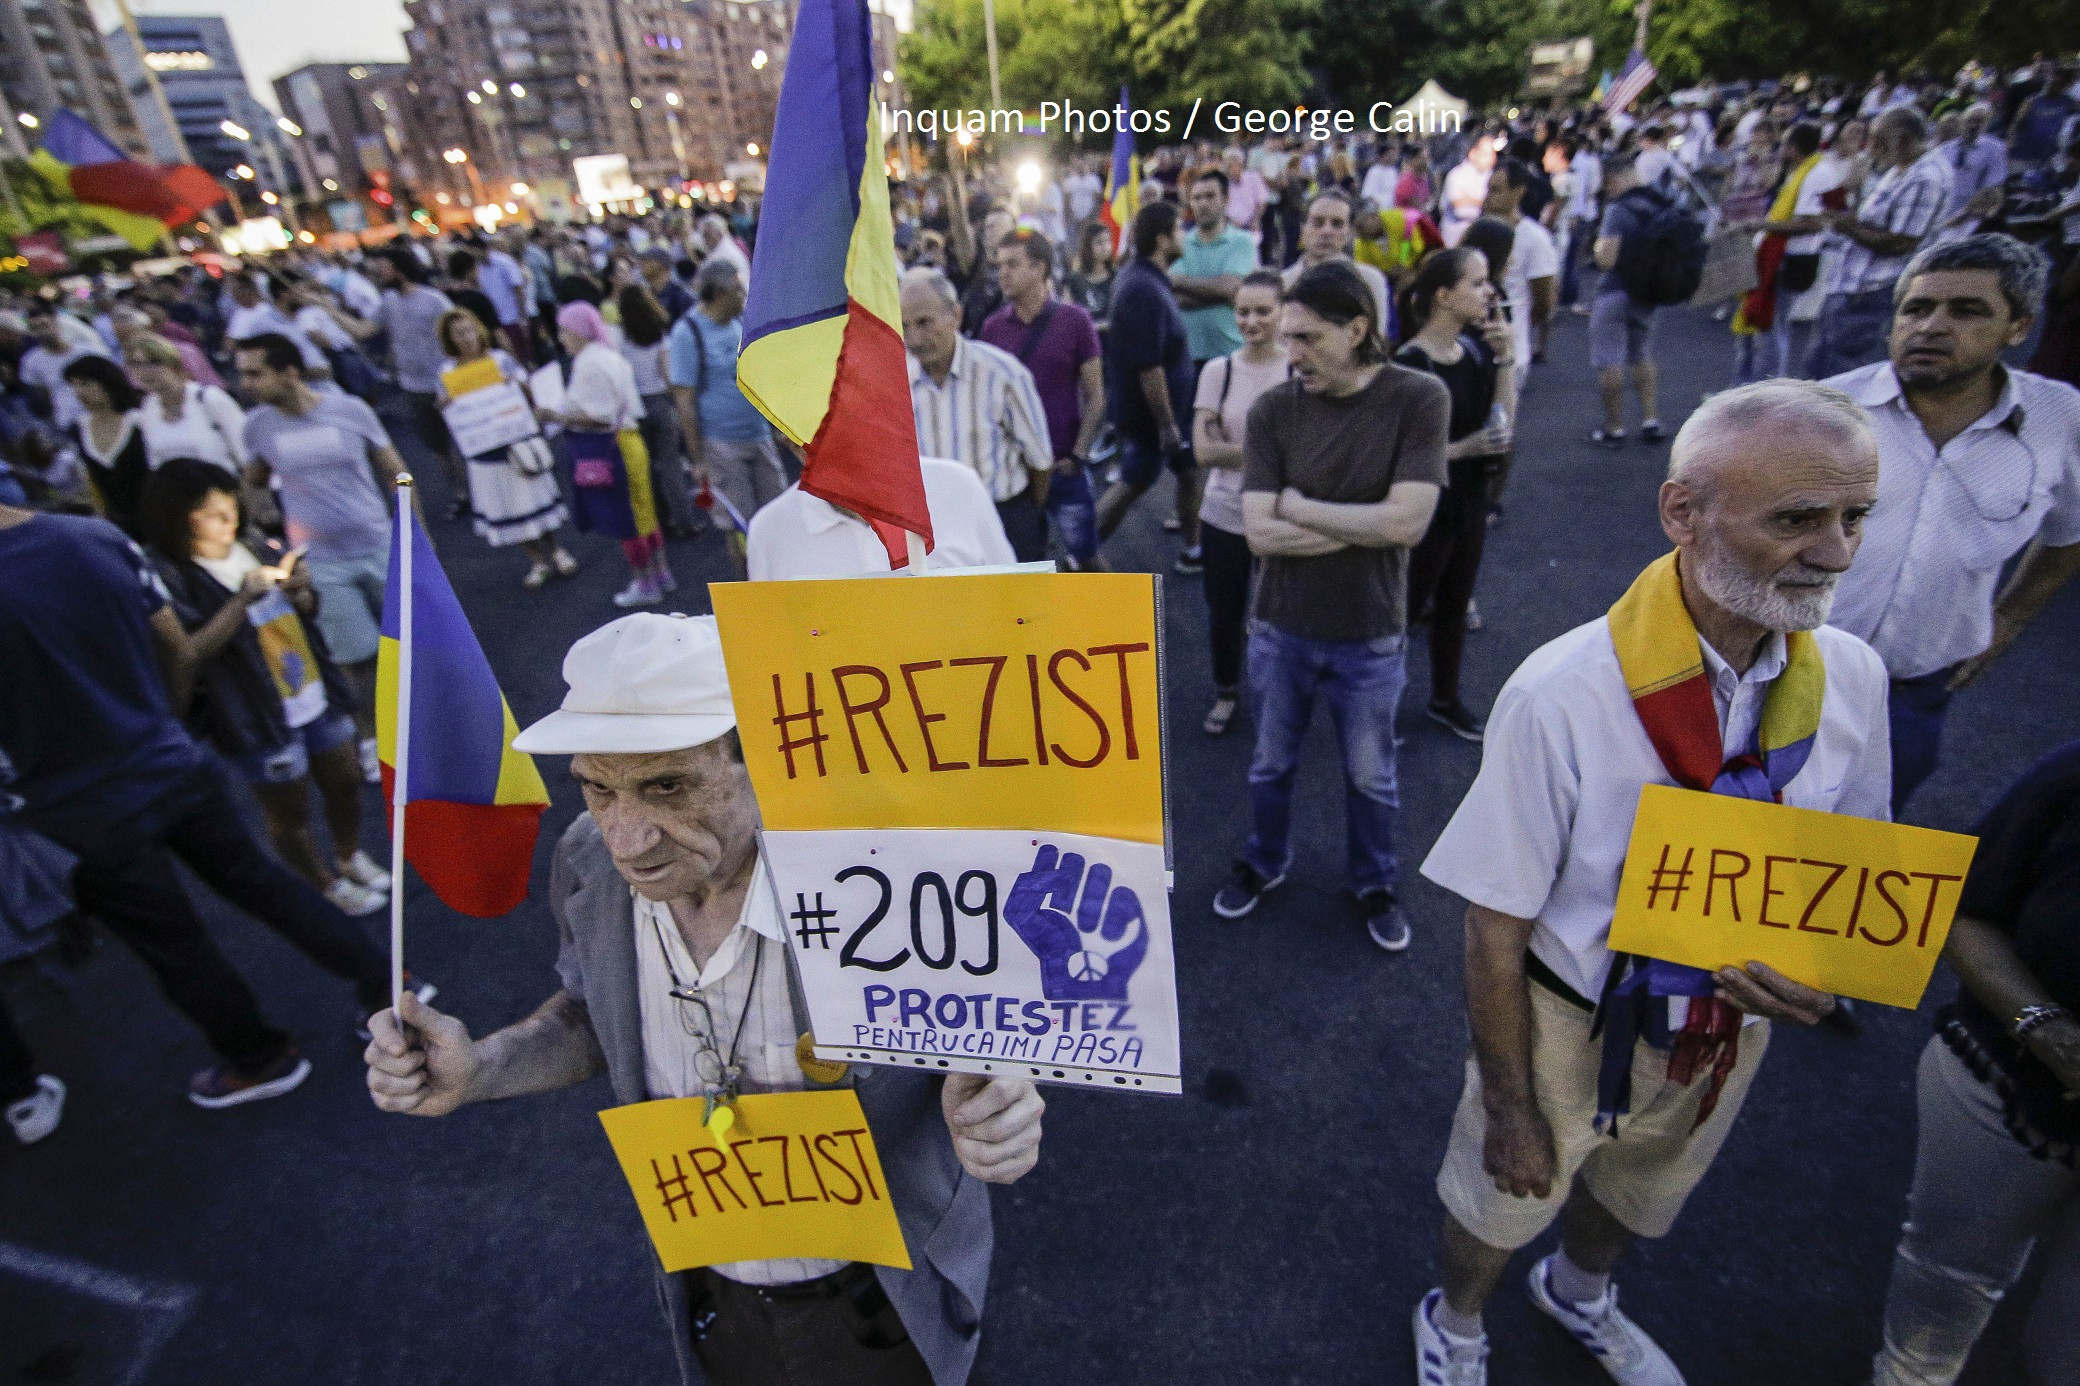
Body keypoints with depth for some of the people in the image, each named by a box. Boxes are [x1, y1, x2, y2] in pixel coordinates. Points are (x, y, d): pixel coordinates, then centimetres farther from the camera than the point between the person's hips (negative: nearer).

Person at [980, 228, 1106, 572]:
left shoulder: (1074, 321, -3)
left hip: (1063, 467, -2)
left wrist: (1077, 456, -11)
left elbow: (1095, 397, -2)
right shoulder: (993, 327, 3)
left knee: (1084, 556, 6)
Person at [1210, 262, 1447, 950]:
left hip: (1370, 637, -1)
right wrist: (1365, 524, -18)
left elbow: (1407, 522, -21)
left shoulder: (1419, 398, -12)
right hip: (1280, 630, 1)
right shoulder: (1273, 409, -9)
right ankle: (1263, 863, 46)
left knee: (1370, 776, 18)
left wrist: (1297, 506, -15)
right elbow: (1259, 533, -17)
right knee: (1271, 764, 20)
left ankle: (1375, 884, 43)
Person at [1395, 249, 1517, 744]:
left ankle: (1445, 700, 38)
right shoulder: (1410, 363, -19)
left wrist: (1504, 359, -8)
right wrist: (1464, 447, -24)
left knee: (1453, 605, 20)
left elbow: (1503, 423, 0)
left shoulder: (1477, 348, 2)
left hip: (1469, 500, 7)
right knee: (1407, 606, 5)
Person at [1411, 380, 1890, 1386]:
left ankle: (1577, 1295, 68)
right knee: (1502, 1200, 21)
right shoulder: (1562, 695, -32)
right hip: (1570, 1029, -5)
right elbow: (1495, 930, -23)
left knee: (1642, 1196, 32)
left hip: (1729, 1031, 5)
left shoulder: (1852, 680, -15)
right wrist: (1511, 1108, -14)